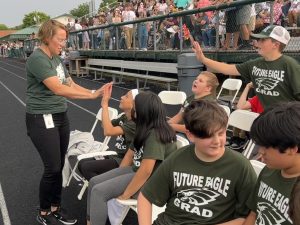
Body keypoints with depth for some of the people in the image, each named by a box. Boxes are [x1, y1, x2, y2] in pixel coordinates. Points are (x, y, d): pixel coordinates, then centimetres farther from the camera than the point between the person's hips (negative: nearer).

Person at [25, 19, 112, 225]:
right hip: (42, 120, -8)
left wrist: (95, 92, -7)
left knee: (59, 166, 11)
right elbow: (58, 89, -27)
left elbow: (71, 84, 8)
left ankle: (55, 208, 27)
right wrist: (92, 95, -25)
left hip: (61, 117, 8)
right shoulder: (38, 59, -18)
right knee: (52, 168, -2)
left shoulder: (57, 59, 9)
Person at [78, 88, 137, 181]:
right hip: (116, 157, 9)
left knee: (86, 167, -15)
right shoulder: (124, 117, 6)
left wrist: (105, 104, -26)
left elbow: (108, 131, -33)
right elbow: (105, 125, 14)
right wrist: (104, 103, 1)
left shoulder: (135, 123, -22)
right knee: (82, 163, 4)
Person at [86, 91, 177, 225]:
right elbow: (131, 153, 13)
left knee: (99, 191, -17)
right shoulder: (145, 129, 7)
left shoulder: (155, 135, -25)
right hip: (136, 170, 10)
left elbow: (146, 170, -30)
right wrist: (117, 177, 8)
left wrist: (125, 195, -22)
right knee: (94, 182, 3)